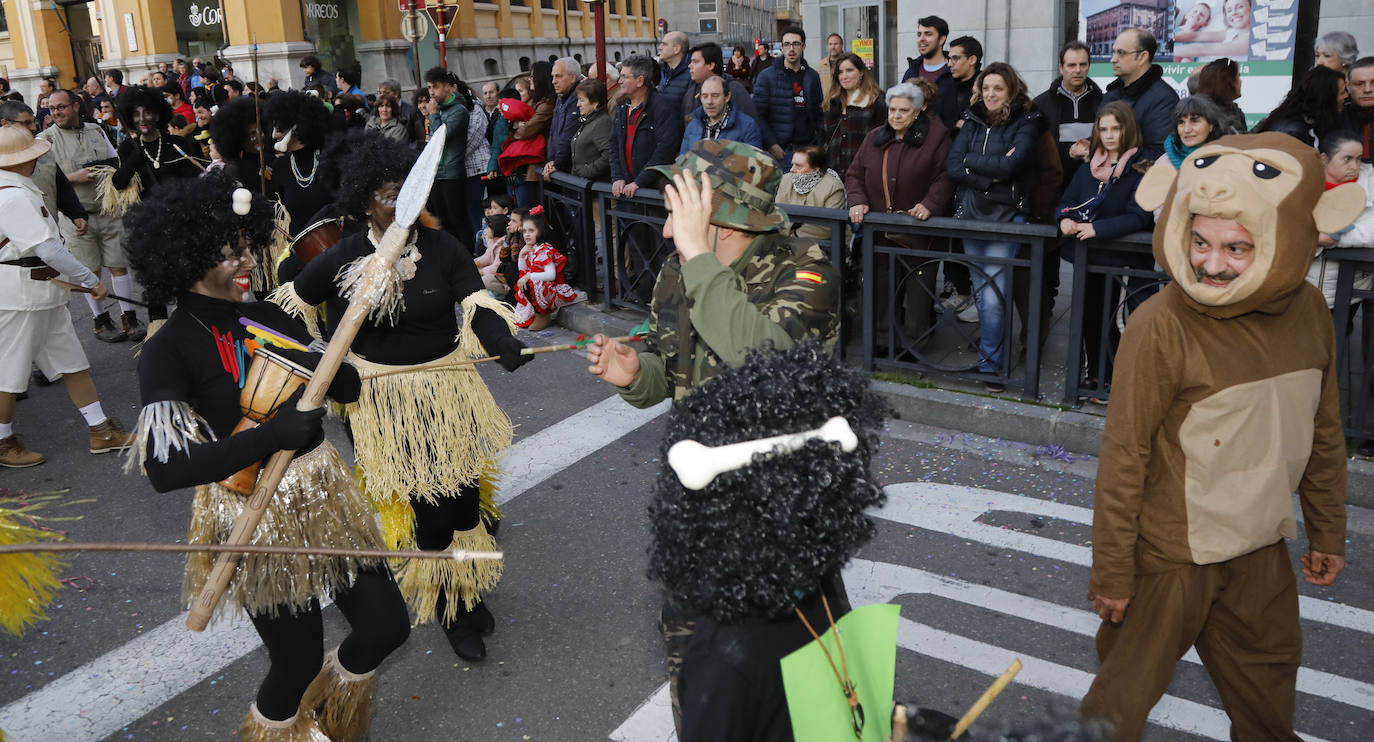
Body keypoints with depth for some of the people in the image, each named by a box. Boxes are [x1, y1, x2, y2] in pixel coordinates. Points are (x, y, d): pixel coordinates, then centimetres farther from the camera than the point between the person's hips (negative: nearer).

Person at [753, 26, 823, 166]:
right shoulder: (766, 76, -2)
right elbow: (758, 115, -6)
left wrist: (818, 141, 6)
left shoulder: (812, 76, 11)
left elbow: (818, 112, 17)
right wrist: (772, 145, -15)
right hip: (780, 150, -4)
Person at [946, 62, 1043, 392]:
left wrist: (971, 160, -6)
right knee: (981, 292, 11)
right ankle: (991, 345, 25)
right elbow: (953, 167, 0)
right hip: (971, 214, 5)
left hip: (1006, 216, -5)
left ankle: (990, 364, -1)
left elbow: (1010, 166, -16)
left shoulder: (1026, 123, -2)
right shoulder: (972, 121, 11)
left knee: (992, 296, -10)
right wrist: (989, 176, -12)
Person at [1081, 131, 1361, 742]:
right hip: (1172, 553, -6)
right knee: (1127, 691, 9)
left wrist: (1328, 531, 15)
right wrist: (1111, 572, -14)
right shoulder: (1161, 325, -23)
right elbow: (1124, 457, -18)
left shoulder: (1308, 311, -4)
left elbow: (1323, 434, 8)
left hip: (1263, 548, 6)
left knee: (1268, 682, 26)